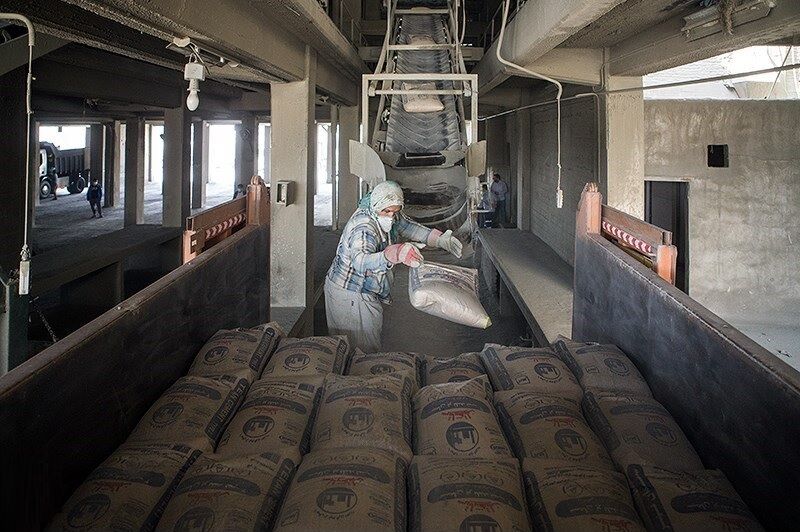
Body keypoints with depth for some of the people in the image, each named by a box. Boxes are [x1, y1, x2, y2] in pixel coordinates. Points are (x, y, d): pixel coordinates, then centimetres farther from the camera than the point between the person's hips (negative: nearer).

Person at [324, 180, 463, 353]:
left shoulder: (390, 216, -7)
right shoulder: (364, 228, -34)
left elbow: (408, 226, 11)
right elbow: (360, 262, -51)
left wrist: (438, 239, -5)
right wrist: (395, 254, -67)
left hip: (366, 292, 9)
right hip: (349, 296, -9)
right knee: (364, 348, -2)